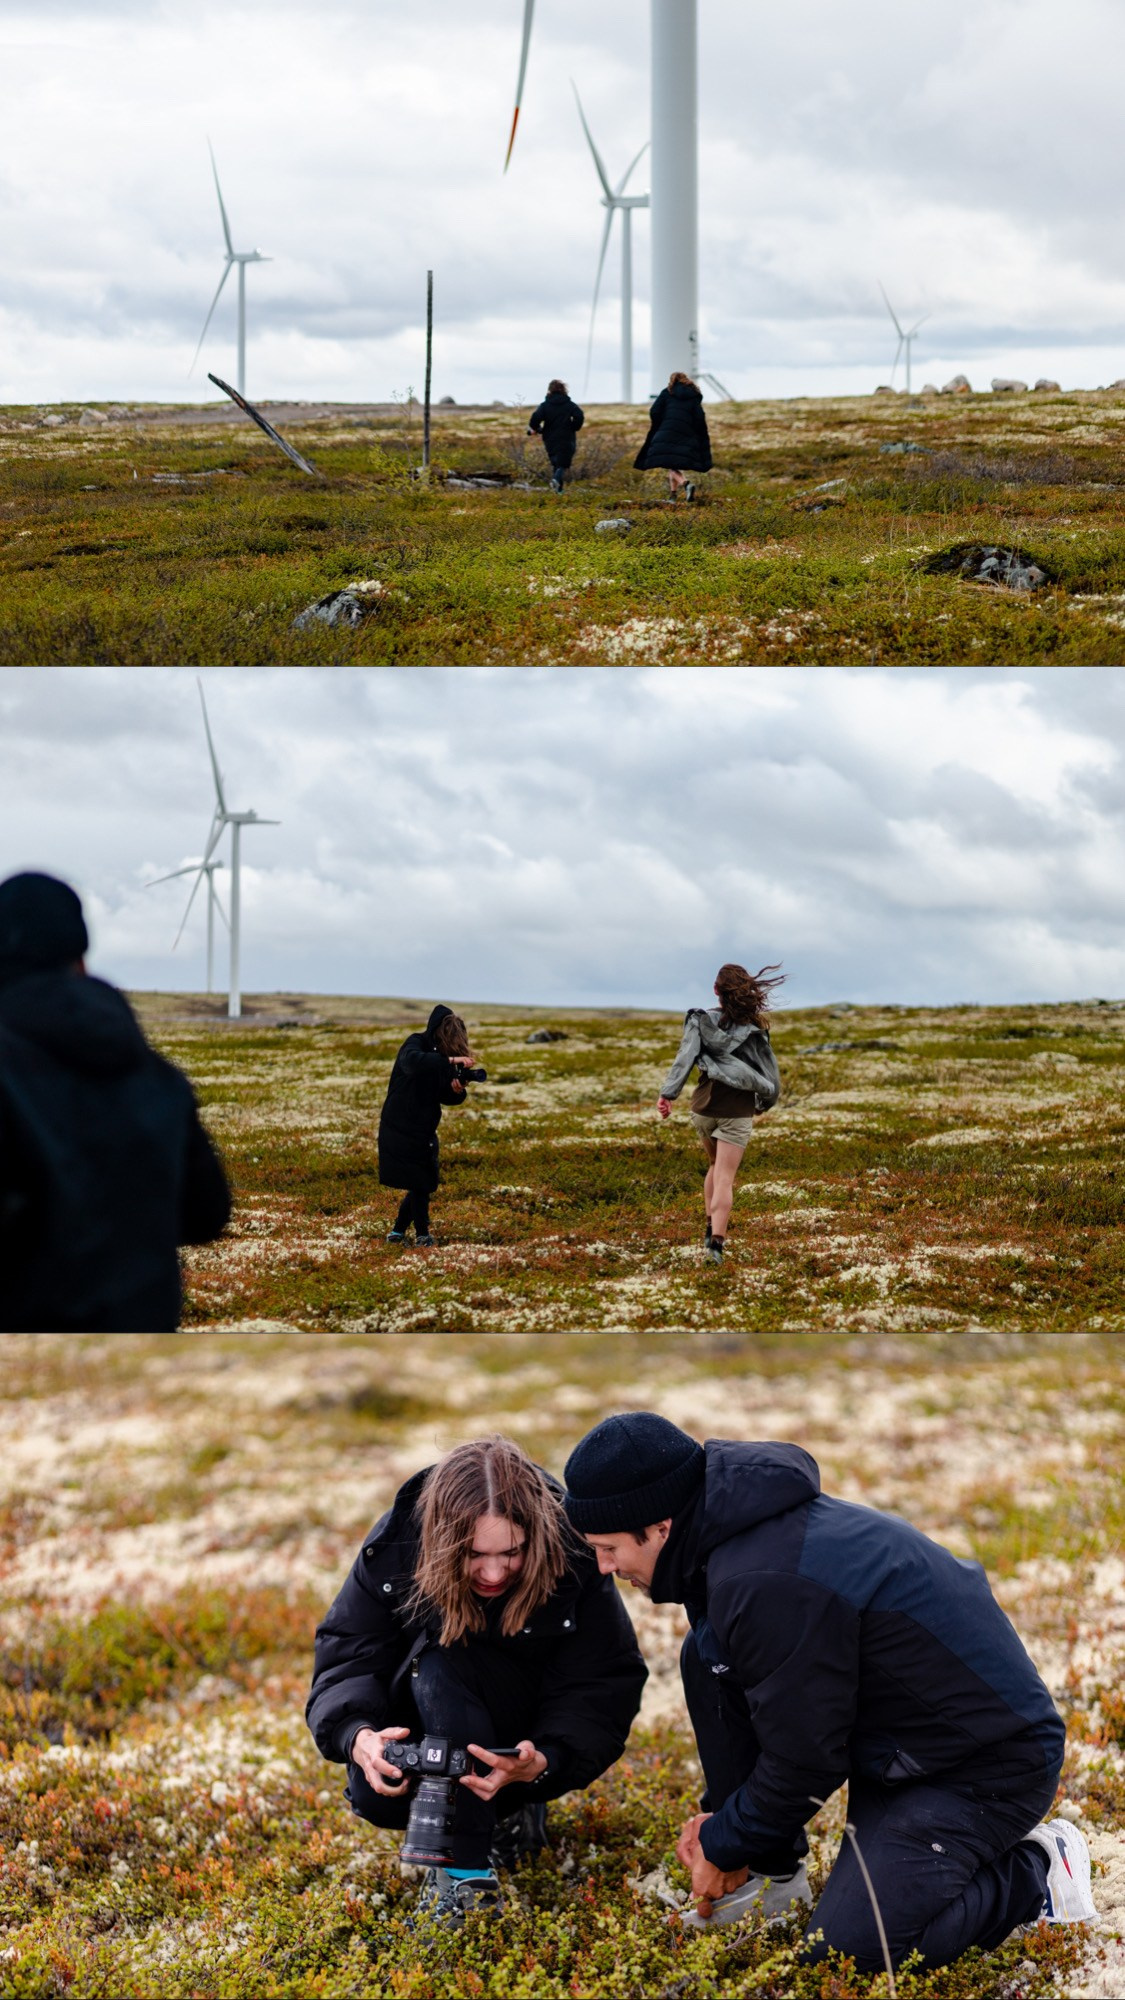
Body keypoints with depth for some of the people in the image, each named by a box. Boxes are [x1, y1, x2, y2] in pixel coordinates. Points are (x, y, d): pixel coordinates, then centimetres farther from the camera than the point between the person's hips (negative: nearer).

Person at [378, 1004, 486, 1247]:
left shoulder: (442, 1055, 7)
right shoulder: (416, 1044, -14)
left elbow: (444, 1097, 8)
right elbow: (413, 1061, -39)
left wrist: (457, 1091, -14)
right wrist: (450, 1060, -46)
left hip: (423, 1130, 8)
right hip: (401, 1129, -8)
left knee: (421, 1185, 11)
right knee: (420, 1184, -7)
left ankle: (397, 1233, 22)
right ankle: (422, 1236, 3)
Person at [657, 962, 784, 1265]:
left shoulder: (701, 1020, -4)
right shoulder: (755, 1028, -5)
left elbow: (685, 1057, -16)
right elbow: (769, 1070, 1)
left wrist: (668, 1094, -21)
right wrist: (765, 1102, 19)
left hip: (704, 1109, 2)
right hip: (738, 1113, -2)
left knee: (716, 1166, 26)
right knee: (725, 1178, -4)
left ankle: (712, 1228, 24)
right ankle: (716, 1240, -18)